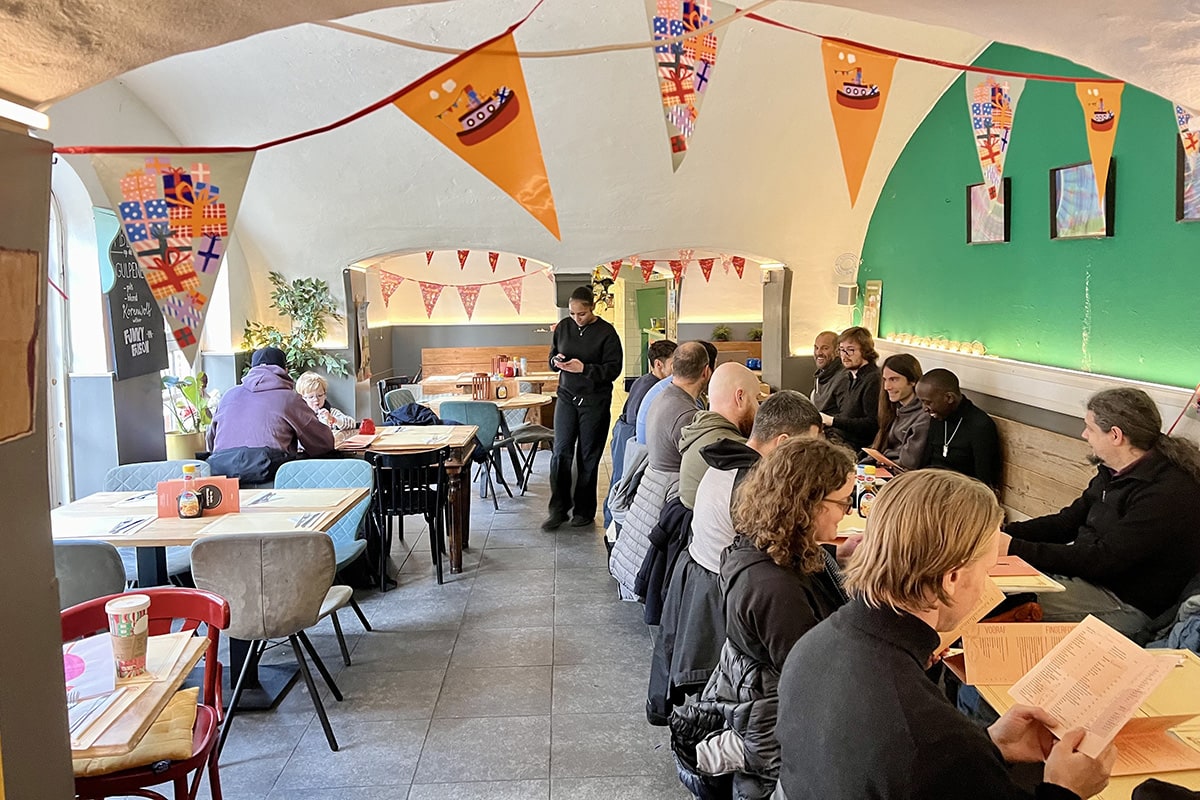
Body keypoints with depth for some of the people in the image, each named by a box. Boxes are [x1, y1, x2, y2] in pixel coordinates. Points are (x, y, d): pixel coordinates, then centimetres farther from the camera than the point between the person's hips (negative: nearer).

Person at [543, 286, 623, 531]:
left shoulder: (606, 332, -8)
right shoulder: (563, 327, 5)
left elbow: (613, 369, -11)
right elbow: (552, 356, 15)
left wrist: (584, 368, -23)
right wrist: (556, 361, -9)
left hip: (595, 400, -3)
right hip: (566, 397, 4)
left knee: (588, 456, 5)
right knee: (560, 453, -1)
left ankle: (584, 510, 18)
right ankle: (559, 509, 8)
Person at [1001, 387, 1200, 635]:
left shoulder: (1167, 493, -24)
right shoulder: (1114, 472, 6)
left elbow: (1103, 560, -26)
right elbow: (1067, 522, 12)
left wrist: (1015, 548, -25)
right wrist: (1003, 533, -3)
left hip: (1127, 603, -9)